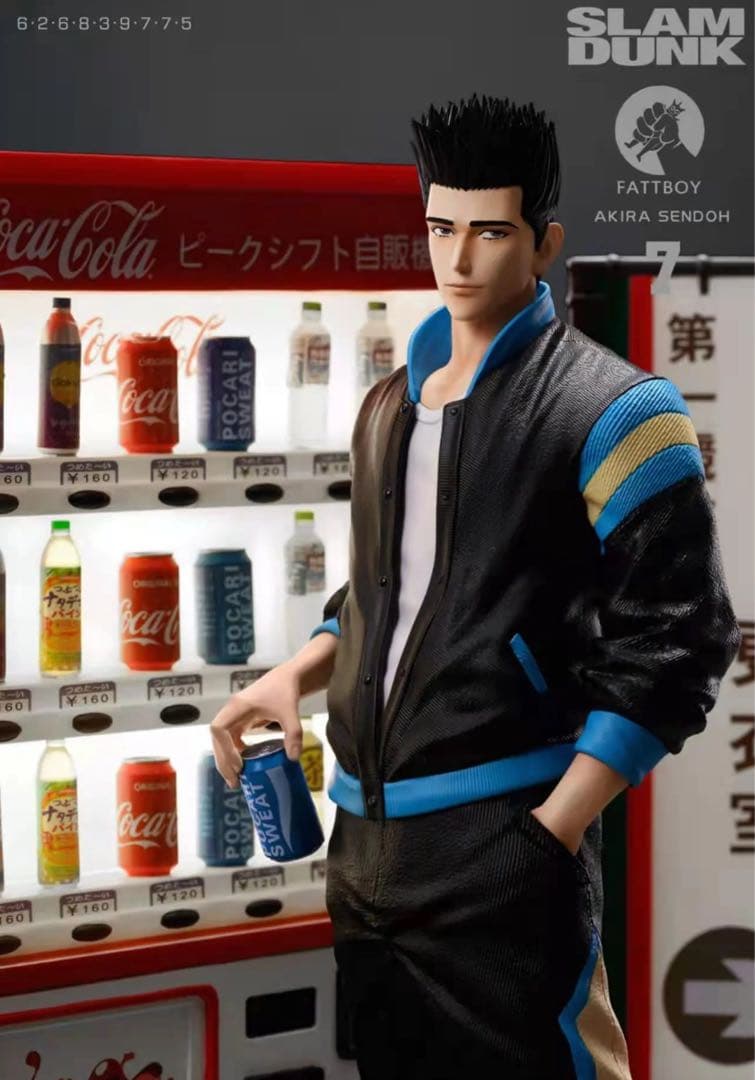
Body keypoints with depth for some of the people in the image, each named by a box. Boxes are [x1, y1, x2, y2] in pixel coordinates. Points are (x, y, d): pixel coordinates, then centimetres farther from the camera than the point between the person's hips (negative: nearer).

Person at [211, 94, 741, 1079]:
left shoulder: (608, 411, -8)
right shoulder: (391, 404, 14)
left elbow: (678, 640, -12)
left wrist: (555, 831, -15)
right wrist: (296, 675, 8)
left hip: (502, 846, -7)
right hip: (364, 835, 7)